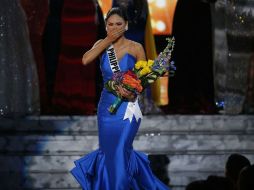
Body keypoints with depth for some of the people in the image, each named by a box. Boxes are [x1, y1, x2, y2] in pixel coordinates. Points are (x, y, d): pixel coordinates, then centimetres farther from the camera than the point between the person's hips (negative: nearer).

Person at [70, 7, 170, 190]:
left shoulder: (136, 48, -4)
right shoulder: (102, 45, 4)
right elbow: (86, 60, -14)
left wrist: (133, 93, -19)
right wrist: (108, 41, -14)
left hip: (127, 107, -3)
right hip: (106, 106, 3)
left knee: (119, 153, -8)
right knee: (109, 153, 7)